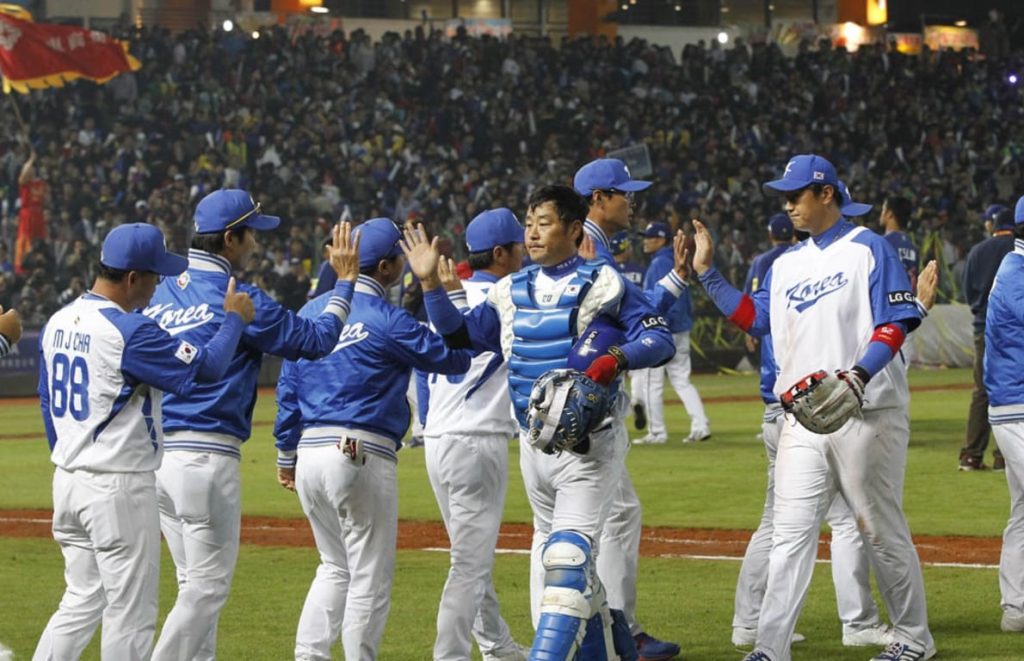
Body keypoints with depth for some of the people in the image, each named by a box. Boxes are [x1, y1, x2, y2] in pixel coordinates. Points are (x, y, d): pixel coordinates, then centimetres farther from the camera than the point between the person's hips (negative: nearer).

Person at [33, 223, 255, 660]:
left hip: (68, 481, 9)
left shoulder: (57, 324, 8)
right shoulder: (129, 332, -19)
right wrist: (234, 319, -1)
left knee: (82, 600, 16)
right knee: (130, 613, 0)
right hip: (119, 488, -9)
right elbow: (207, 367, -18)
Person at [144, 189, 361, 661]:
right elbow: (315, 340, -6)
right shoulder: (237, 299, -11)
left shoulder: (159, 294, 10)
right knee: (207, 586, -3)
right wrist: (346, 281, 4)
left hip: (155, 453, 8)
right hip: (206, 458, -8)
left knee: (197, 582, 17)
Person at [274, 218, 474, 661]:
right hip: (362, 457, -7)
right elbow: (455, 359, -4)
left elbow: (288, 386, 14)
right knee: (370, 575, 2)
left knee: (336, 568, 20)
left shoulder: (311, 311, 11)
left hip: (309, 455, 7)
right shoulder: (387, 320, -9)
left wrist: (286, 454, 21)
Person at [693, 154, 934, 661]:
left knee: (882, 530, 3)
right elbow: (755, 319, 14)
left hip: (866, 416, -6)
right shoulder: (786, 265, 17)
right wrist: (707, 274, 9)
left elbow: (895, 324, -10)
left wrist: (857, 377, -23)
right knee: (790, 533, -1)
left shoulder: (868, 249, -3)